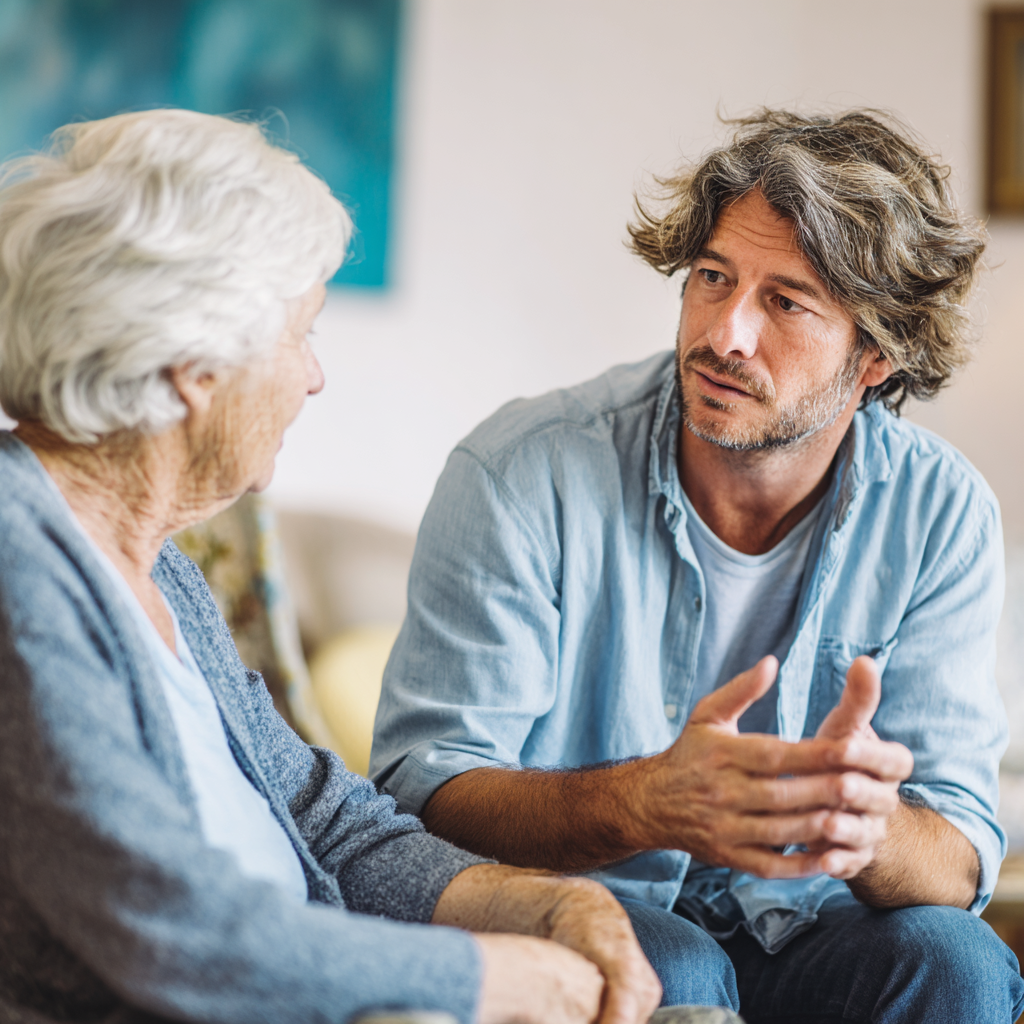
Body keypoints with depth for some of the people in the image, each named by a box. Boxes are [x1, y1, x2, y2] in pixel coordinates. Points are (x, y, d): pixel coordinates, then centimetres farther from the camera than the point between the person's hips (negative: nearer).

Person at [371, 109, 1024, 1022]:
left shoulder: (942, 515, -7)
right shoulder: (523, 475, -15)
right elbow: (421, 787, -19)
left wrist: (869, 830, -38)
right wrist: (647, 801, -40)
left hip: (795, 929, 3)